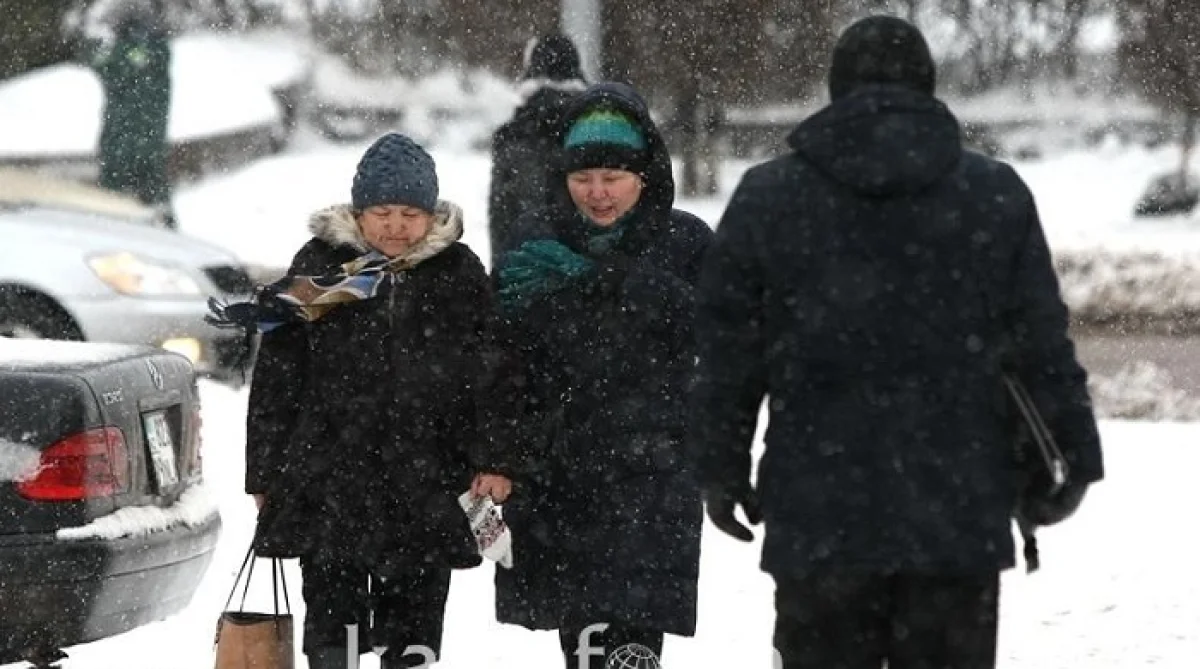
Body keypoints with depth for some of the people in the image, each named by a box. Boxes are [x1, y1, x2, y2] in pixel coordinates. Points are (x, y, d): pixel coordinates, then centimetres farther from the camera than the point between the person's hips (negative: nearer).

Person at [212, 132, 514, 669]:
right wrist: (266, 475, 3)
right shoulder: (319, 267, 2)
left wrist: (491, 461, -4)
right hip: (329, 481, -1)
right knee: (332, 625, -3)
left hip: (426, 486, 1)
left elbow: (490, 377, 7)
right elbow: (276, 379, 5)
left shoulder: (460, 274, 5)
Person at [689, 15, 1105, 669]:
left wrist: (722, 469, 13)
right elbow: (1042, 347, 3)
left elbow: (728, 356, 3)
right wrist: (1071, 461, 12)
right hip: (959, 516, 1)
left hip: (820, 519, 0)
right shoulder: (996, 196, 3)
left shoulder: (768, 198, 1)